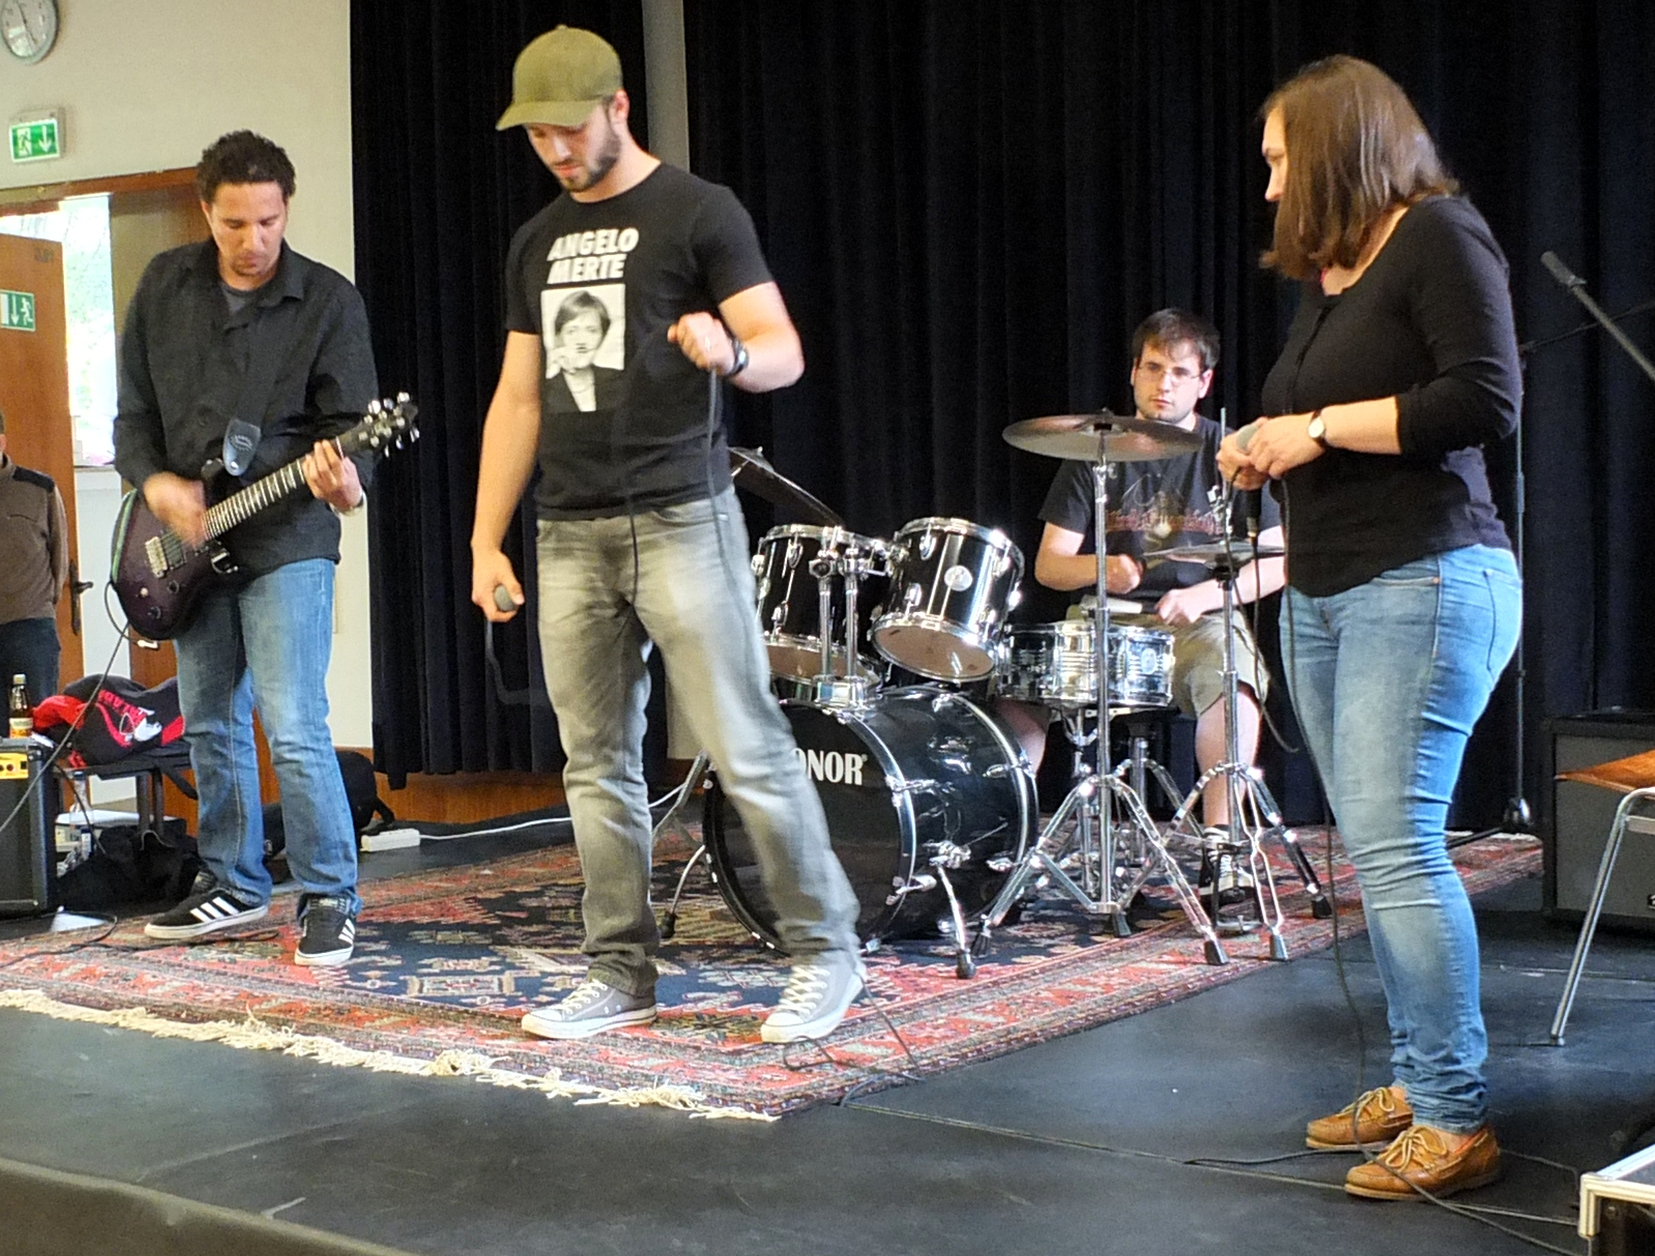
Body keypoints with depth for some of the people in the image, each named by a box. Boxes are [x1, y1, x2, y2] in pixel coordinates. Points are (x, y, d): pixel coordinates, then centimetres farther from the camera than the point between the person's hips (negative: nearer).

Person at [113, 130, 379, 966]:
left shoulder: (327, 300, -5)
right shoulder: (164, 286, 6)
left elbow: (350, 422, -7)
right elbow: (133, 411, 10)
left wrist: (343, 474, -29)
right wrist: (156, 481, -7)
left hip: (286, 542, -5)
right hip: (192, 542, 5)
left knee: (294, 730, -13)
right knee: (209, 726, 14)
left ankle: (329, 900, -1)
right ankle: (233, 884, 30)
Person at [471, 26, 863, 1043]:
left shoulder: (698, 212, -1)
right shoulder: (537, 243, 17)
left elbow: (786, 354, -7)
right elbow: (518, 400, 18)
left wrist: (731, 354, -30)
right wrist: (485, 541, 13)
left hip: (679, 521, -6)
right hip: (570, 537, 6)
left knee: (747, 750, -6)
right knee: (598, 767, 6)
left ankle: (827, 953, 6)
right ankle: (623, 976, 14)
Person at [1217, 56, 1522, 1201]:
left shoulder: (1438, 236, -5)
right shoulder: (1325, 276, 18)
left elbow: (1486, 400, -16)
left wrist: (1318, 427, -13)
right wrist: (1270, 450, 7)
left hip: (1424, 584, -8)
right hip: (1322, 594, 8)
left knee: (1393, 844, -12)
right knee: (1381, 849, 7)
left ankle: (1457, 1119, -6)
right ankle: (1418, 1082, 15)